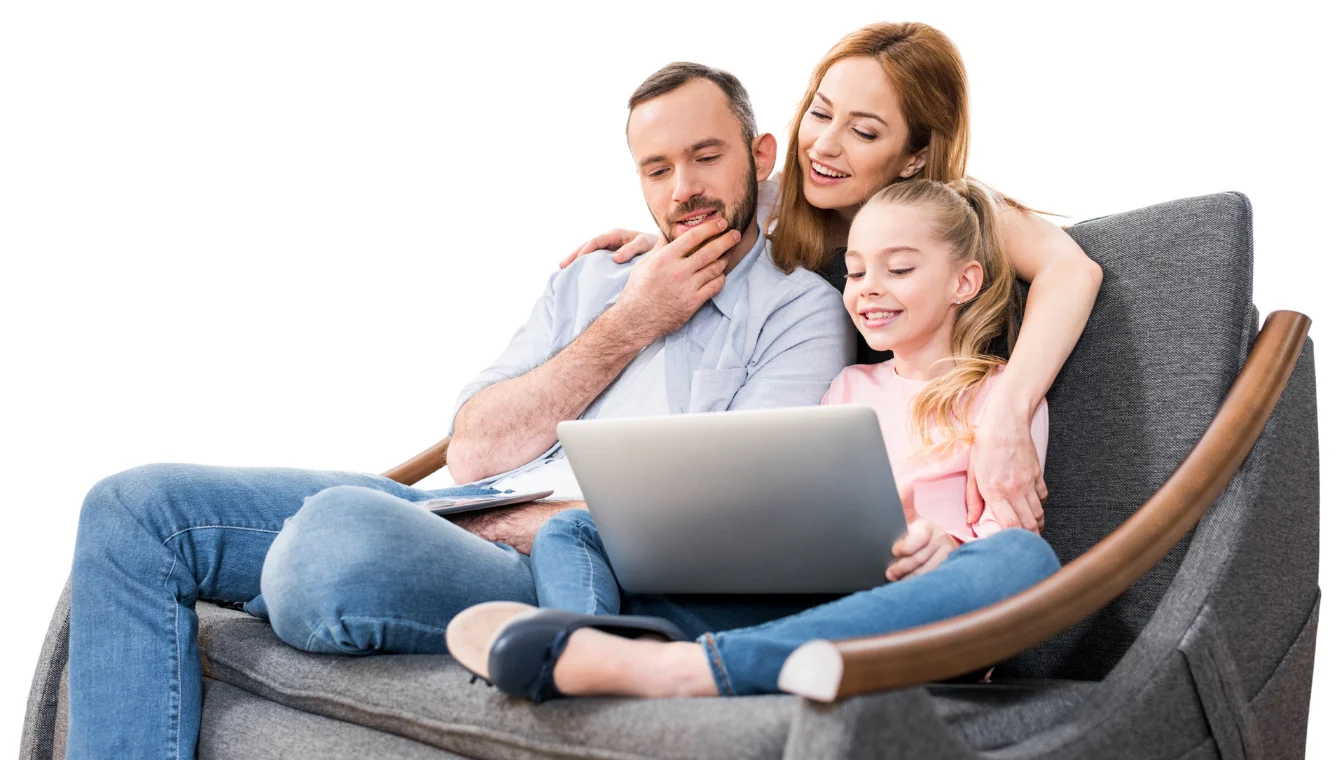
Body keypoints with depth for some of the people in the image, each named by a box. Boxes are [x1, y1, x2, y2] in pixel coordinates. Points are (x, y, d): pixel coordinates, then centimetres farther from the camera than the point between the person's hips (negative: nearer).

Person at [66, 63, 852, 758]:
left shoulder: (802, 309, 4)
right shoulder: (592, 280, 21)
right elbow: (472, 452, 9)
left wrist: (519, 522, -10)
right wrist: (628, 326, 3)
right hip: (466, 517, 7)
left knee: (340, 530, -37)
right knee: (136, 506, -6)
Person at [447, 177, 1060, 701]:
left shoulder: (1003, 394, 15)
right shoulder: (848, 388, 29)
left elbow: (1007, 525, 2)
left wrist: (946, 550, -22)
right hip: (785, 601, 5)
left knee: (1022, 559, -38)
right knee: (569, 531, -3)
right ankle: (600, 647, -45)